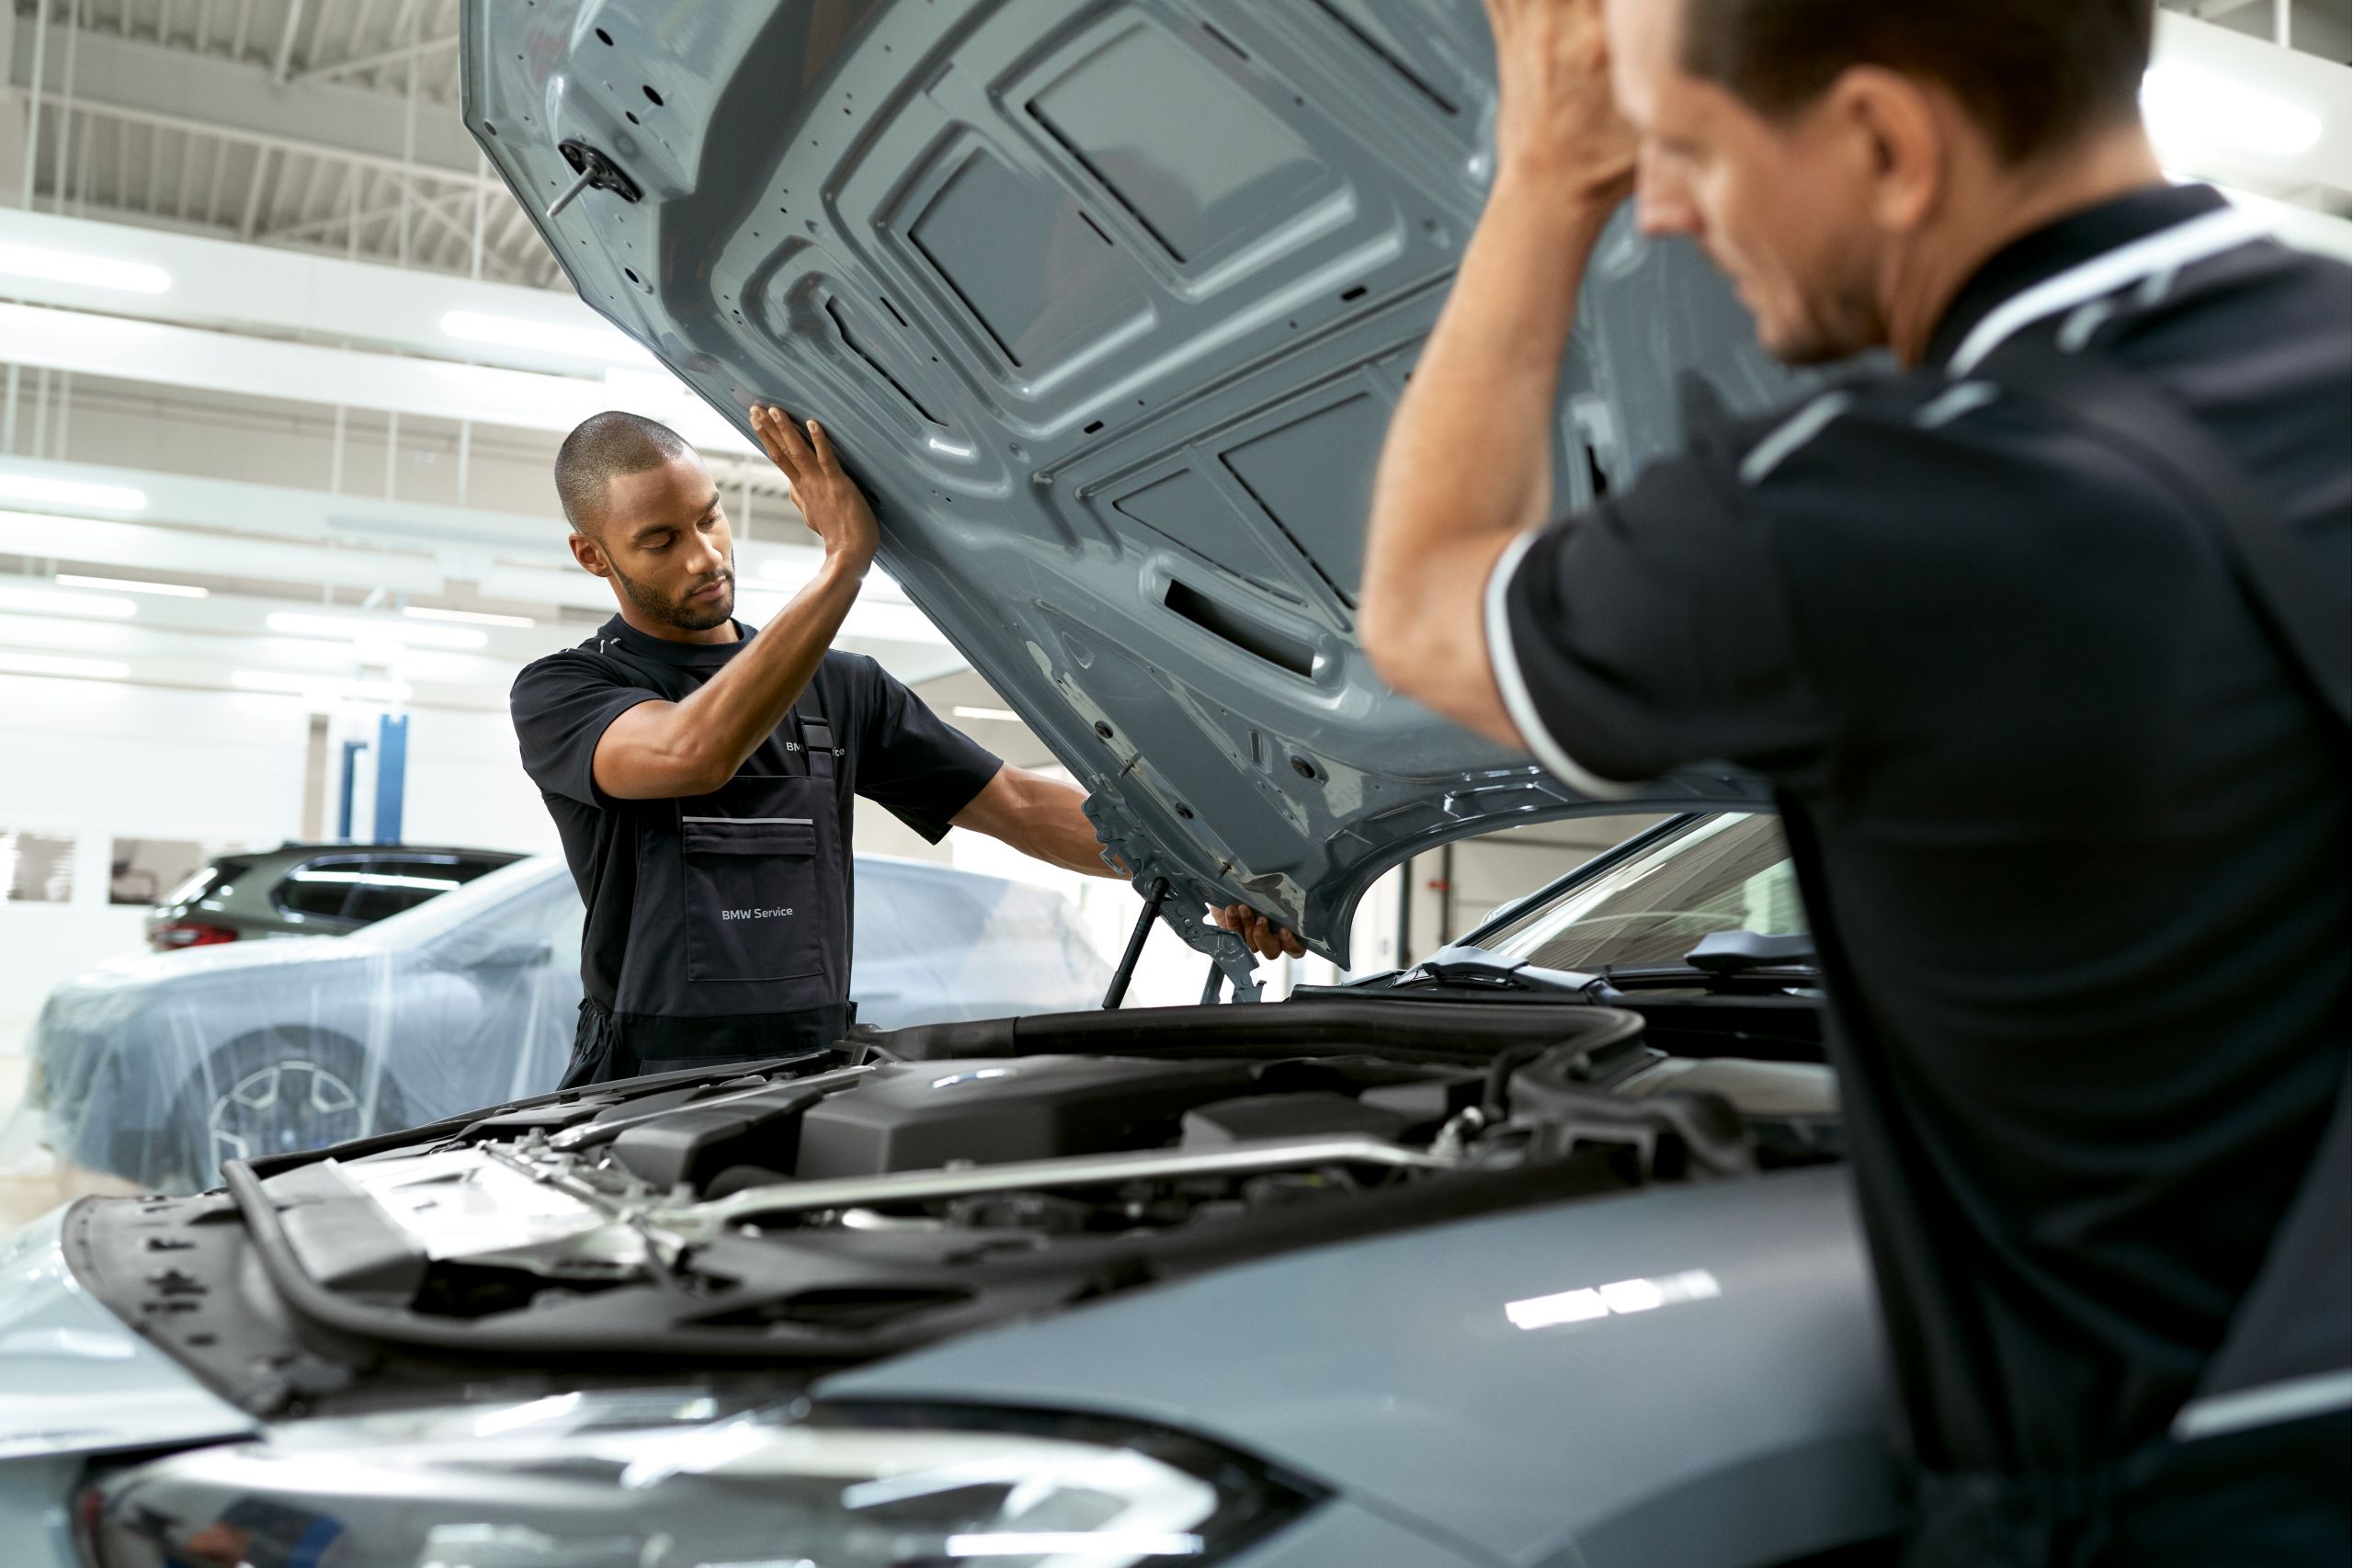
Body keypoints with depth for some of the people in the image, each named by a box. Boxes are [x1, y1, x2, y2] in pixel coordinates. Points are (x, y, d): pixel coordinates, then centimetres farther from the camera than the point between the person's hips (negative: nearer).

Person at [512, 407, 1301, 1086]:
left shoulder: (839, 686, 15)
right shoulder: (559, 693, 1)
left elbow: (1017, 805, 13)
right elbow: (693, 752, -21)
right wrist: (844, 563, -21)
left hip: (818, 1077, 3)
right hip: (647, 1095, -3)